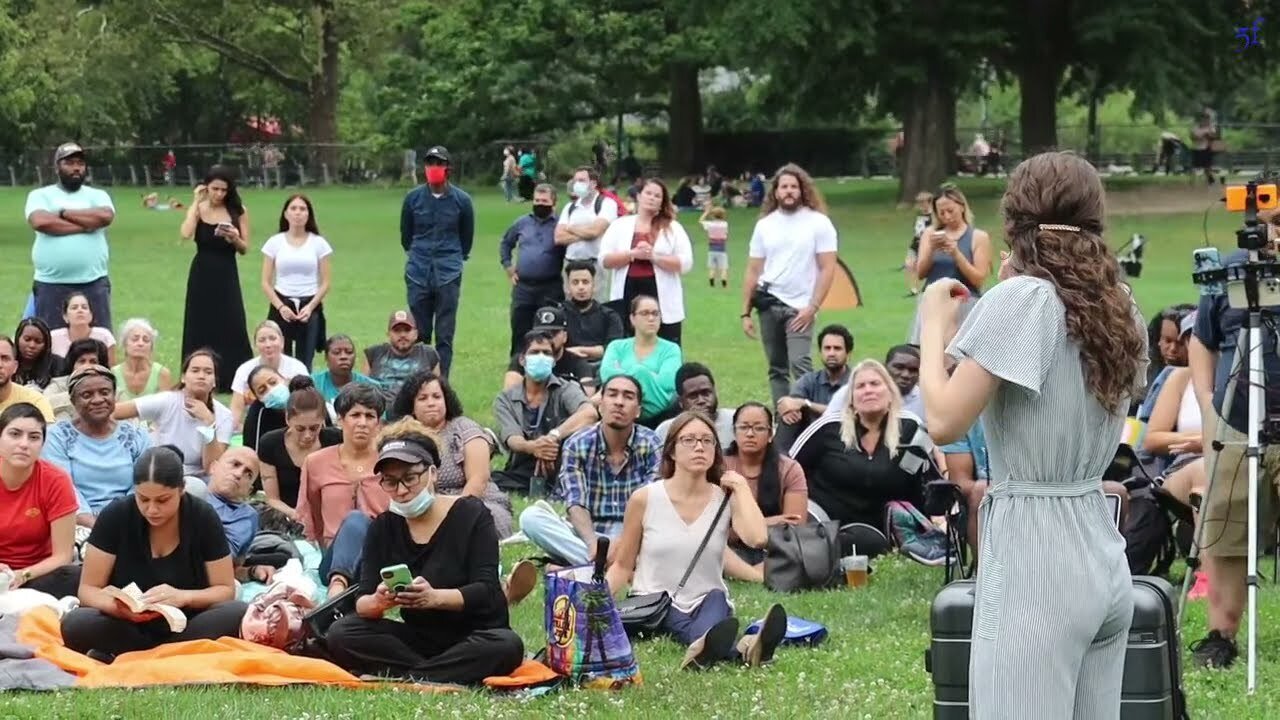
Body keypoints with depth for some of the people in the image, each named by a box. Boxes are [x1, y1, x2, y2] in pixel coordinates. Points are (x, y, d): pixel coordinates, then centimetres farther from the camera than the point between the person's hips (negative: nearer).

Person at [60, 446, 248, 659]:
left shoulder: (203, 518, -7)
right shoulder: (116, 516, -10)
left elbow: (226, 590, -2)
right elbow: (88, 589, -6)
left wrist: (184, 597, -24)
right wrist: (119, 607, -29)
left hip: (186, 626, 1)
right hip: (127, 626, -1)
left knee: (239, 615, -30)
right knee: (75, 624, -31)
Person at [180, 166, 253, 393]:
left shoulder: (239, 211, 2)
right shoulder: (199, 209, -1)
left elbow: (244, 249, 4)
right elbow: (186, 234, -20)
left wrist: (235, 238, -18)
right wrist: (196, 203, -13)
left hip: (227, 276, 1)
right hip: (202, 275, 0)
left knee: (231, 327, -3)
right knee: (200, 327, 3)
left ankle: (232, 379, 2)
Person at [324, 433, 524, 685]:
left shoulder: (471, 515, -7)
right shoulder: (383, 528, 3)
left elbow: (486, 591, -17)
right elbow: (362, 604, -5)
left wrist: (435, 597, -37)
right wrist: (378, 602, -31)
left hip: (474, 636, -3)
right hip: (419, 638, 3)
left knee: (506, 645, -36)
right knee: (341, 634, -20)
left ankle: (402, 677, -30)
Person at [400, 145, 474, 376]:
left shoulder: (461, 200, 0)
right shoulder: (413, 198, 3)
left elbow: (467, 237, 13)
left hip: (448, 276, -1)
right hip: (418, 273, 1)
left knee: (445, 336, -1)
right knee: (419, 333, 4)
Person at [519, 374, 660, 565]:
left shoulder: (651, 445, -3)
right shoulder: (577, 445, -2)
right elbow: (576, 504, -11)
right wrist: (593, 544, -32)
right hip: (588, 534, 1)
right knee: (531, 517, -25)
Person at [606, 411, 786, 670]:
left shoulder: (726, 499, 4)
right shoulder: (645, 499, 2)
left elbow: (757, 538, -18)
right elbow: (622, 566, 9)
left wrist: (741, 487, -6)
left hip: (708, 605, 2)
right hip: (654, 609, -2)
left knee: (716, 599, -35)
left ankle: (706, 646, -71)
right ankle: (740, 648, -71)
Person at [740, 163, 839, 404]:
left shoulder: (818, 223, -2)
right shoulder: (764, 225, 9)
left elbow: (827, 269, -5)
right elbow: (753, 271, 11)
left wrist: (812, 307, -13)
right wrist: (745, 312, 7)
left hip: (799, 306, -4)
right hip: (768, 304, 4)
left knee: (799, 364, -18)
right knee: (777, 368, 7)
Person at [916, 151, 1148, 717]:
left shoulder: (1021, 300, -12)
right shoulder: (1120, 309, 10)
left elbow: (945, 421, -14)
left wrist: (935, 325, 2)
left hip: (1032, 557, -8)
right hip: (1102, 554, 8)